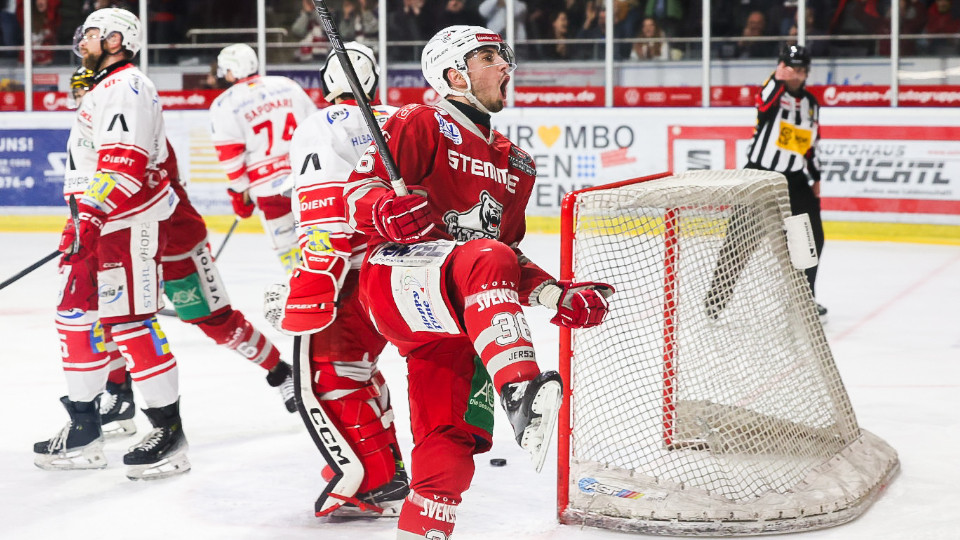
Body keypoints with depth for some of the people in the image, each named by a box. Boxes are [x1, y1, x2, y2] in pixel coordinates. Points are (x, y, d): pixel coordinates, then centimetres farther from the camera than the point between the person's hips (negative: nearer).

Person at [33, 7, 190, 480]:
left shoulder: (127, 87, -13)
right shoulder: (101, 90, 22)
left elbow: (125, 161, -25)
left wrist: (92, 214, -31)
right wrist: (80, 221, 31)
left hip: (131, 224, -11)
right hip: (97, 224, 11)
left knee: (130, 322, -12)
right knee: (76, 315, 11)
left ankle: (169, 432, -7)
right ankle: (83, 433, 18)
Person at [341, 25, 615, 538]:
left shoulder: (514, 164, 25)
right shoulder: (421, 125, 3)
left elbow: (511, 255, 29)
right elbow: (358, 192, -7)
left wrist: (557, 296, 13)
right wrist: (387, 211, -29)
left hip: (454, 317, 7)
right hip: (395, 281, -7)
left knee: (447, 448, -3)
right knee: (487, 260, -37)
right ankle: (520, 395, -55)